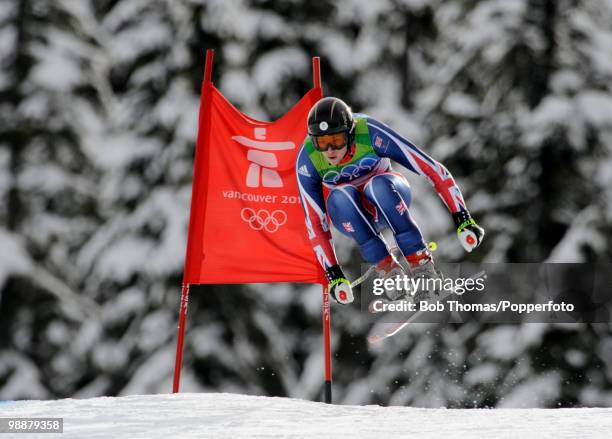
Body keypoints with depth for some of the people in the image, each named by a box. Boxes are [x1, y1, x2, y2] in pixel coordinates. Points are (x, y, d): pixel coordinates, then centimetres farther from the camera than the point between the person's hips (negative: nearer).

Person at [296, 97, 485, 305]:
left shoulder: (370, 133, -29)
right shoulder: (307, 159, -24)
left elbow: (431, 169, -27)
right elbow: (315, 223, -19)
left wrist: (462, 219, -30)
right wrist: (333, 274, -24)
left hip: (390, 195, -1)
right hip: (350, 212, 1)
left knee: (378, 186, -36)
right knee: (340, 196, -34)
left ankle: (421, 262, -28)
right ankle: (386, 267, -24)